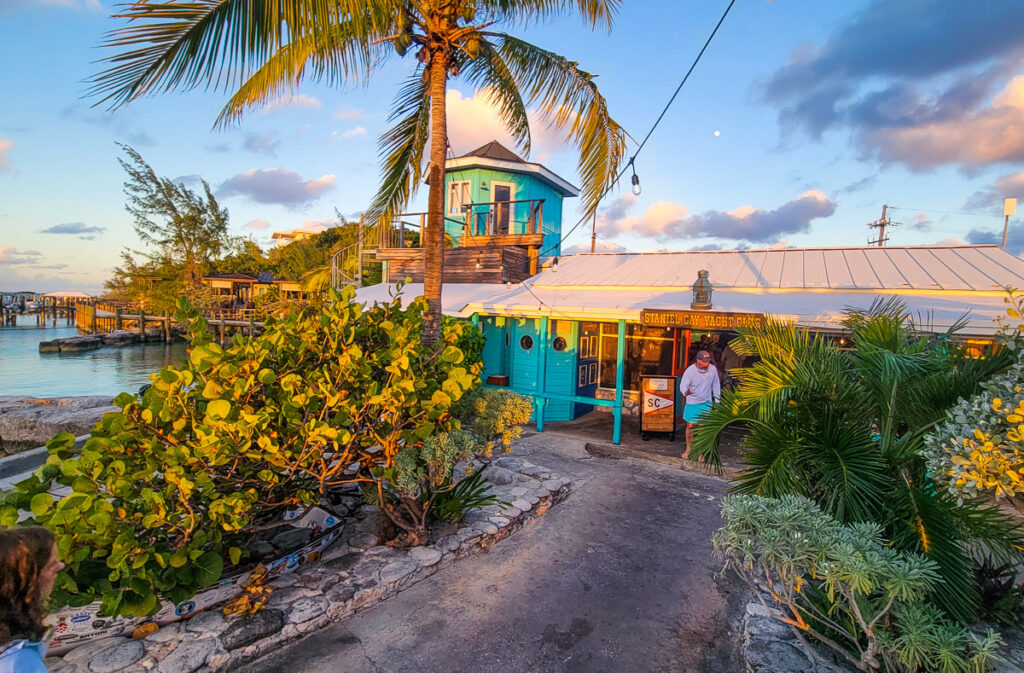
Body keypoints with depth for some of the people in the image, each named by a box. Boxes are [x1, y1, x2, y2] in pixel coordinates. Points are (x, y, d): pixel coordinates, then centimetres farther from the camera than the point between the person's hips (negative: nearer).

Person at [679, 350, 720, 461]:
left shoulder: (713, 369, -7)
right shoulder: (690, 370, -15)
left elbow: (716, 386, 5)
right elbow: (683, 385, -19)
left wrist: (717, 402, 7)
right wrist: (685, 391, -43)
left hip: (706, 403, 1)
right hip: (692, 403, -1)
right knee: (690, 426, 7)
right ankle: (688, 449, 27)